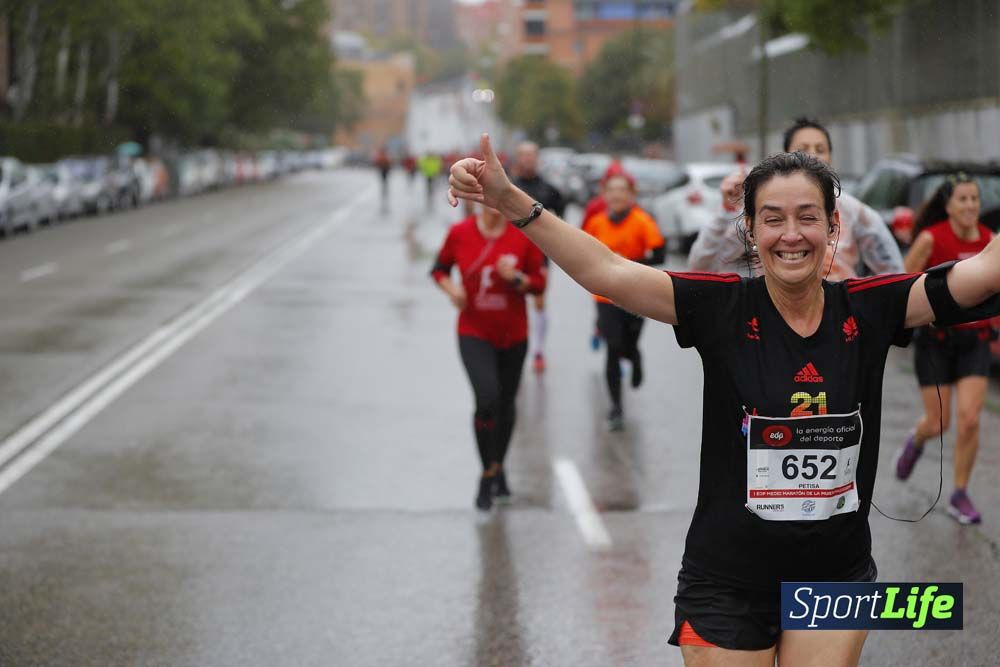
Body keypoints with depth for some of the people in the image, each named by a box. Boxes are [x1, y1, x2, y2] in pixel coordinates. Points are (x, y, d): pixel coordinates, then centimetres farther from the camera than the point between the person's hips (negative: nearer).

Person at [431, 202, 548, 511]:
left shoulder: (524, 236, -7)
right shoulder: (459, 233, -6)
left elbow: (540, 283, -2)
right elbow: (439, 269, 9)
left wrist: (516, 279, -21)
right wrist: (451, 288, -12)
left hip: (513, 334, 2)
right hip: (474, 333, -2)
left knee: (506, 403, 15)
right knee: (487, 399, -19)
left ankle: (499, 468, 39)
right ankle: (487, 475, -1)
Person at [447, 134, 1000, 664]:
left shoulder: (868, 310, -4)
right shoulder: (723, 309, -9)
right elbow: (604, 271, -18)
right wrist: (509, 200, -29)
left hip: (836, 581, 2)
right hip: (727, 584, -2)